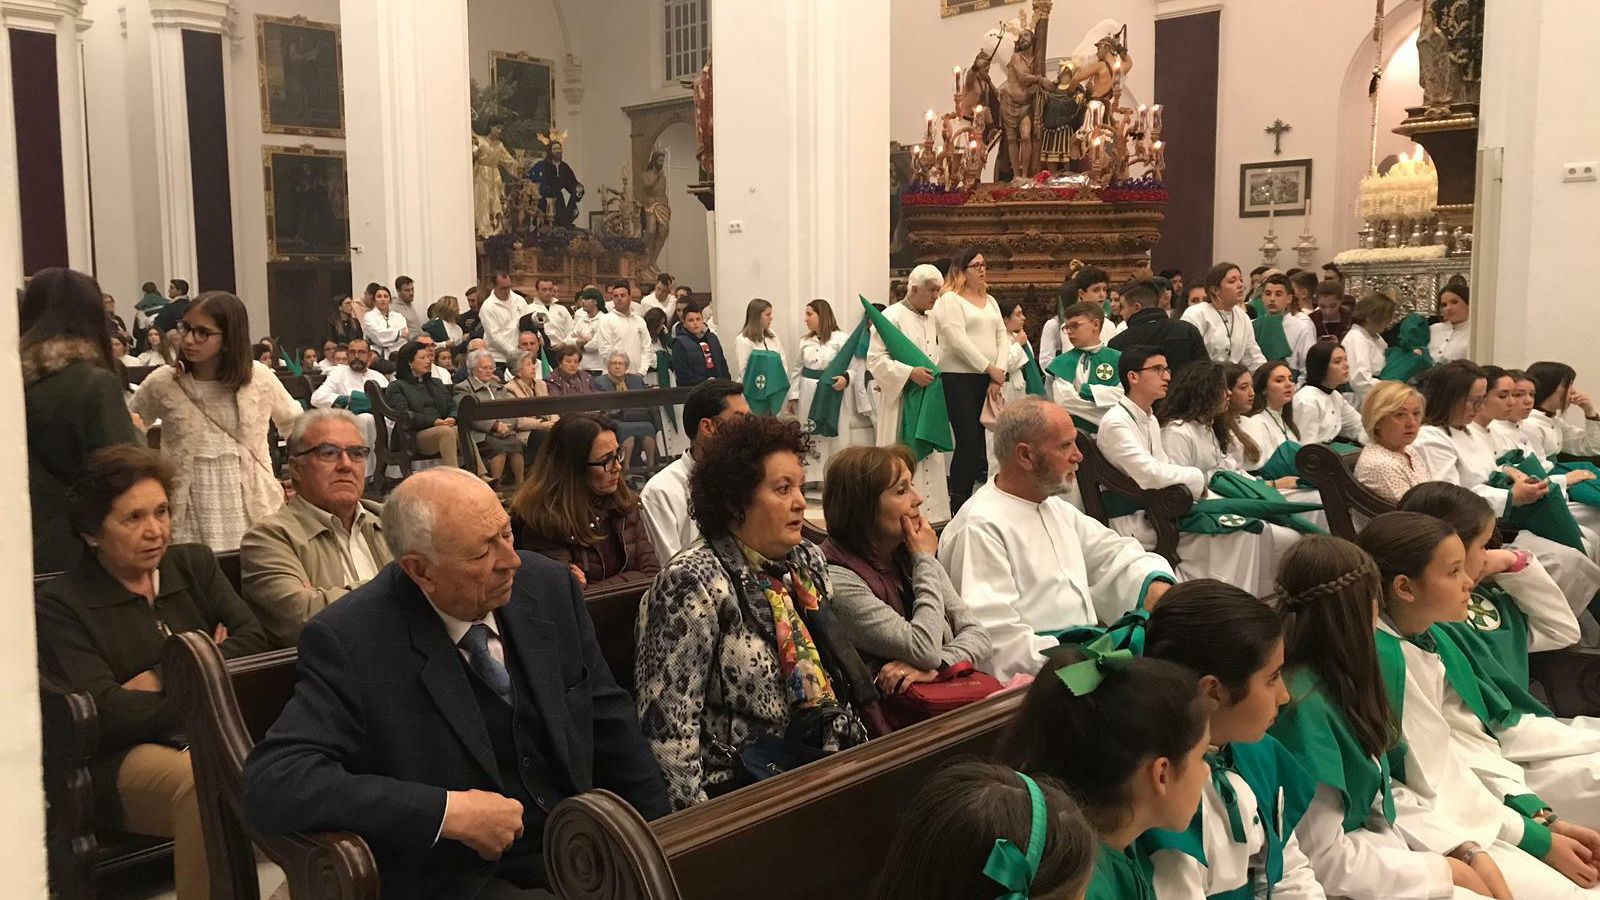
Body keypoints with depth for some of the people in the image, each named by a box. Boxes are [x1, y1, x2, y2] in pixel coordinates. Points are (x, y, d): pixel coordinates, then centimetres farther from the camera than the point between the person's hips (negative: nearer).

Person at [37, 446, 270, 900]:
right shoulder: (58, 605, 3)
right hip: (123, 756, -3)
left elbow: (254, 640, 4)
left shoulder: (195, 563, 17)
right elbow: (103, 711, -9)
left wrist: (162, 678, -6)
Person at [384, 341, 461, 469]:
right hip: (415, 436, -4)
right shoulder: (396, 387, 10)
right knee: (446, 431, -36)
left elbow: (452, 406, 20)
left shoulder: (436, 383, 30)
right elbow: (403, 415, -6)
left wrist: (452, 418, -6)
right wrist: (433, 421, -18)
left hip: (443, 428, 5)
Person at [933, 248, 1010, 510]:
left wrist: (999, 375, -2)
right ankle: (958, 505, -6)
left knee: (981, 440, 3)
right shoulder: (949, 300, -3)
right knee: (968, 441, -11)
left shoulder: (990, 301, 19)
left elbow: (1002, 338, 12)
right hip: (959, 378, -6)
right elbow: (958, 341, -13)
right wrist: (990, 369, -10)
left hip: (988, 380, 7)